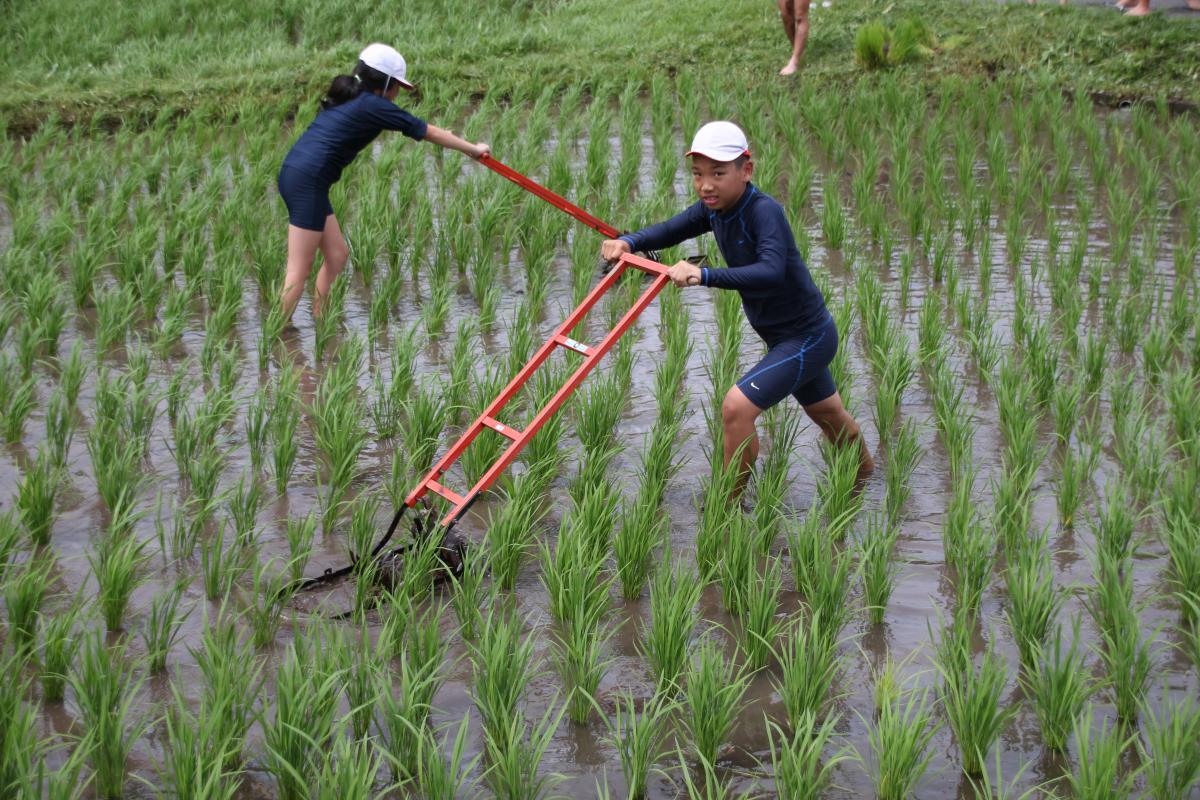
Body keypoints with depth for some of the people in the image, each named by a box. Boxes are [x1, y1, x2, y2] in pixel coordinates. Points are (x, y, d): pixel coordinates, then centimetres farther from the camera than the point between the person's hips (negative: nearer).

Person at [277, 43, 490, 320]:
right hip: (308, 181, -9)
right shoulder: (374, 106, -7)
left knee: (337, 255, 16)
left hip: (294, 172, 9)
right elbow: (430, 133, 1)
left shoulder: (348, 98, 19)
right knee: (299, 271, -6)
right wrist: (473, 149, 11)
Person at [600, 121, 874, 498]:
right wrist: (628, 242, -21)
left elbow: (771, 272, -45)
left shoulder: (764, 211, -30)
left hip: (807, 337, -9)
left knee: (737, 407, -18)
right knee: (828, 413, 30)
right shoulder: (714, 207, -6)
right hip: (785, 337, 9)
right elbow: (670, 230, 0)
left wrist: (704, 276, -55)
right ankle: (864, 474, 55)